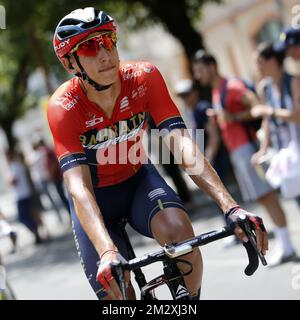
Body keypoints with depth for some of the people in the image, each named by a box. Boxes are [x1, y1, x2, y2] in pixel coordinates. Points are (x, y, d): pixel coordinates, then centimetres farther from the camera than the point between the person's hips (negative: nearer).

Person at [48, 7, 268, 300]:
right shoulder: (63, 108, -28)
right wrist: (107, 253, -54)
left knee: (179, 230, -30)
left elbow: (181, 143, -30)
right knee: (115, 293, -11)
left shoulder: (144, 77, -22)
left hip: (137, 179, 1)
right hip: (96, 196, -1)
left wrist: (230, 207, -44)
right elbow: (79, 187, -38)